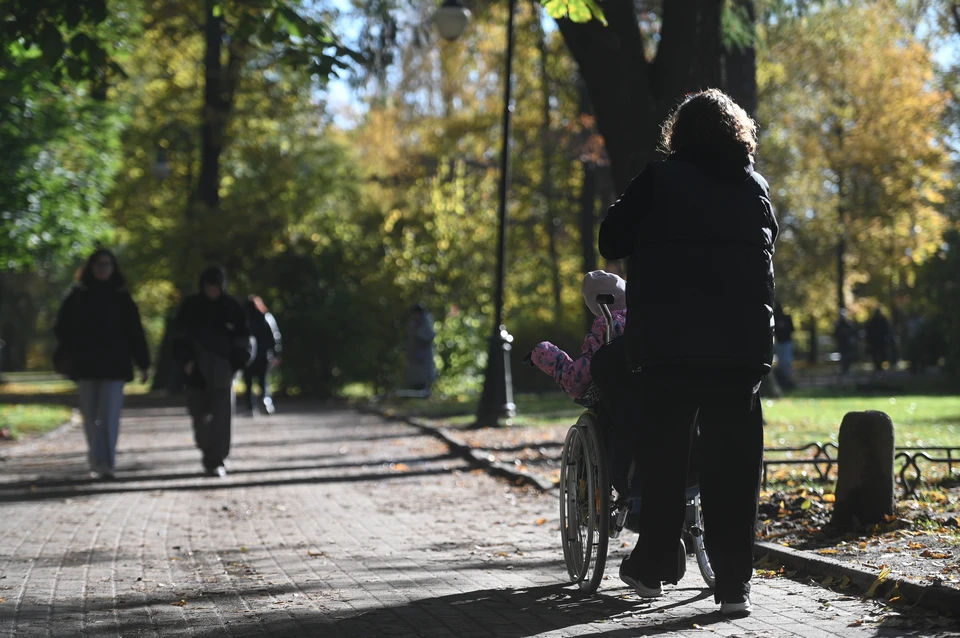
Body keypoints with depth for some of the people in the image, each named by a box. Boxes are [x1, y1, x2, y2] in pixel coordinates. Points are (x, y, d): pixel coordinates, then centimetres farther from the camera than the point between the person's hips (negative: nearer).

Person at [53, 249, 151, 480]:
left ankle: (105, 464, -15)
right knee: (91, 416, 7)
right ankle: (98, 462, 20)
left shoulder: (121, 297, 6)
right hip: (85, 365, 2)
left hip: (114, 365, -1)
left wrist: (144, 364, 2)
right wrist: (65, 356, -9)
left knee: (109, 415, -11)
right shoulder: (77, 296, 8)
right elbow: (63, 327, 6)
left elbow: (135, 331, 5)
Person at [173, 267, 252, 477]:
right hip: (197, 370, 1)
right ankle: (208, 451, 28)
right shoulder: (191, 306, 4)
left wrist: (237, 363, -1)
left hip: (222, 370, -1)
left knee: (220, 416, -9)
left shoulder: (232, 307, 3)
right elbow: (180, 334, 3)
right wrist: (185, 360, -7)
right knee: (199, 414, 7)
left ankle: (216, 461, -8)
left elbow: (242, 339, 7)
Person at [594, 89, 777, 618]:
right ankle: (734, 583, 2)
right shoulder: (755, 188, 9)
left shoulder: (658, 180, -1)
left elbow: (611, 240, -1)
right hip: (741, 341, 2)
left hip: (665, 341, -2)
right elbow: (768, 246, 17)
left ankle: (653, 566, 18)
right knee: (734, 460, 4)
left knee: (663, 454, 10)